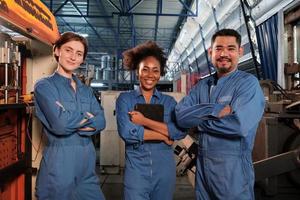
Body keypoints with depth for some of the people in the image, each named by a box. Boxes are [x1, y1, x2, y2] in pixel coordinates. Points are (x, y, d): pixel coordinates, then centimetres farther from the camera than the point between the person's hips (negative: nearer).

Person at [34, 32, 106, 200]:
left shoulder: (86, 90, 13)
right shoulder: (44, 86, -5)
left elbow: (101, 122, -1)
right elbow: (60, 124, -19)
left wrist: (72, 122, -14)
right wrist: (87, 117, -4)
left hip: (87, 163, 6)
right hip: (59, 163, -5)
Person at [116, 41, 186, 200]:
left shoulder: (169, 101, 5)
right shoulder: (125, 99, 0)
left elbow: (180, 132, -11)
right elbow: (126, 132, -16)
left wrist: (144, 121, -16)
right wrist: (164, 136, -11)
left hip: (164, 168, 2)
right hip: (135, 168, -2)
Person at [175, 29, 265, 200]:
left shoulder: (248, 83, -10)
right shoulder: (202, 85, 7)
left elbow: (239, 125, -26)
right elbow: (181, 115, -7)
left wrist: (199, 119, -12)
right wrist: (215, 110, -20)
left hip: (233, 168, -5)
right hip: (202, 164, 5)